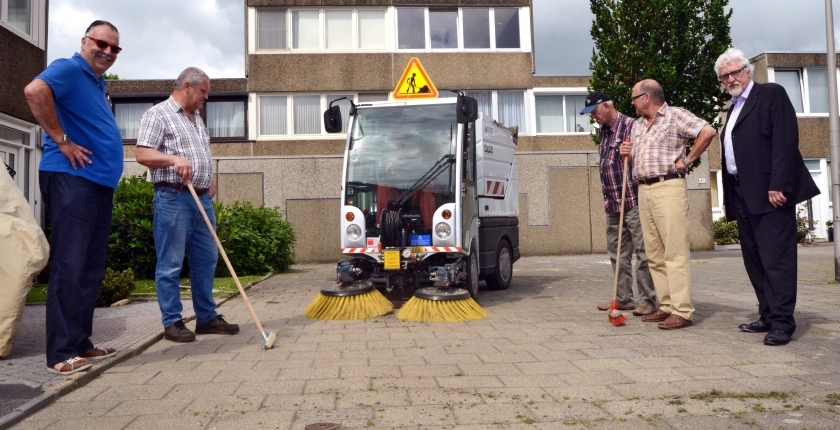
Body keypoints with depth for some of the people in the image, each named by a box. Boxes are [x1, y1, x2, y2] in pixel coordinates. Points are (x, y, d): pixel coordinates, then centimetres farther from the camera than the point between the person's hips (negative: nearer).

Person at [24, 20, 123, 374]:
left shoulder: (97, 84, 23)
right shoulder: (69, 69, -5)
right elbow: (35, 91, -27)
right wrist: (62, 140, -20)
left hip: (99, 183, 10)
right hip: (72, 179, -9)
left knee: (91, 268, 11)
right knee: (68, 266, -8)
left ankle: (81, 343, 19)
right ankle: (61, 352, -3)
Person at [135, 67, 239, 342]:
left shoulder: (197, 119, 22)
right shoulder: (158, 114, -4)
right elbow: (142, 154, -14)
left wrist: (210, 179, 15)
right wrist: (173, 158, -29)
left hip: (202, 198, 8)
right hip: (173, 198, -8)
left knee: (206, 259, 9)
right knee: (171, 264, -2)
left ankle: (207, 317, 18)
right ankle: (172, 322, 6)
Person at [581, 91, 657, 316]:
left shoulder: (630, 125, -9)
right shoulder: (602, 131, 16)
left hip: (633, 200, -8)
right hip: (612, 202, 8)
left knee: (642, 251, -4)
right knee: (617, 252, 11)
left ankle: (647, 300, 1)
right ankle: (623, 298, 18)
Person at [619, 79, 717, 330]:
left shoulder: (675, 115, -2)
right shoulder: (637, 125, 20)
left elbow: (708, 131, -13)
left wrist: (687, 160, -9)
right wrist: (626, 153, 5)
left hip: (668, 188, -8)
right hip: (643, 191, 8)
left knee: (675, 253, -9)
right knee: (655, 254, 7)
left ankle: (682, 312, -8)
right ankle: (666, 306, 13)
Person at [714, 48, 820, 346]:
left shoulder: (772, 94, 0)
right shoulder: (733, 109, 23)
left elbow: (786, 140, -12)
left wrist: (778, 186, -20)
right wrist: (728, 197, 15)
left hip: (770, 192, -8)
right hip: (743, 195, 8)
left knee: (776, 259, -8)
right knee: (755, 261, 9)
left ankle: (782, 322, -4)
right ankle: (768, 316, 15)